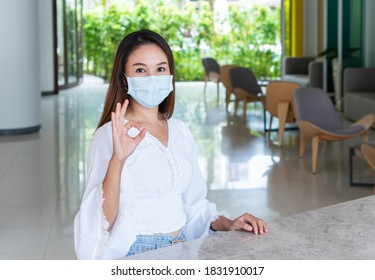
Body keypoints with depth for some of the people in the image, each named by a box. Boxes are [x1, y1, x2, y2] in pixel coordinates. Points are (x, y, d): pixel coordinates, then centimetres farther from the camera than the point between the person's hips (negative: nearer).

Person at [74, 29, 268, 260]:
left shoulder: (180, 132, 10)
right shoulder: (110, 135, -8)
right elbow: (101, 221, -17)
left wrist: (228, 224, 4)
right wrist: (117, 160, -29)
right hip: (134, 255, -6)